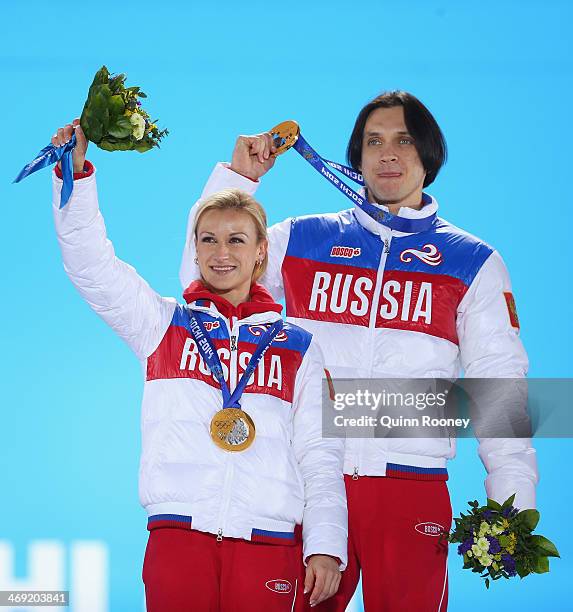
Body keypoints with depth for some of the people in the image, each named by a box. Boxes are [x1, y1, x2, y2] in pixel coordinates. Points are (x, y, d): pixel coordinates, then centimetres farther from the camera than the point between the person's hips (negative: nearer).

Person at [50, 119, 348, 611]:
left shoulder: (297, 346, 13)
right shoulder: (163, 323, 14)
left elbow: (320, 454, 9)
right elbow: (91, 264, 3)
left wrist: (326, 547, -1)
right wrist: (76, 172, -8)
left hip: (269, 542, 0)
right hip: (178, 532, 0)